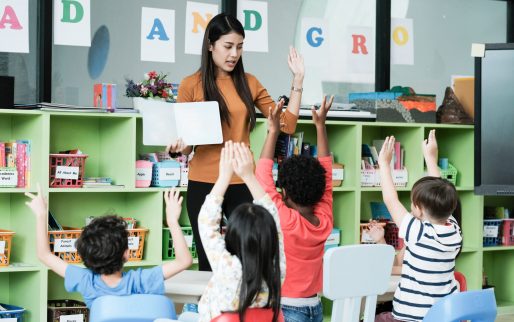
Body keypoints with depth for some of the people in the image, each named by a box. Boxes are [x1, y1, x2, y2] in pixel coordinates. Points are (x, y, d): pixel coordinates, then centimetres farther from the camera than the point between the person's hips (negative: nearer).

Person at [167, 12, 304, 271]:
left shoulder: (249, 83, 8)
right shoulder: (191, 85, -1)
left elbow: (287, 124, 7)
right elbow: (183, 138, 3)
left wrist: (298, 80, 3)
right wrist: (179, 147, -20)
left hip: (243, 182, 2)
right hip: (204, 183, -2)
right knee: (208, 261, 4)